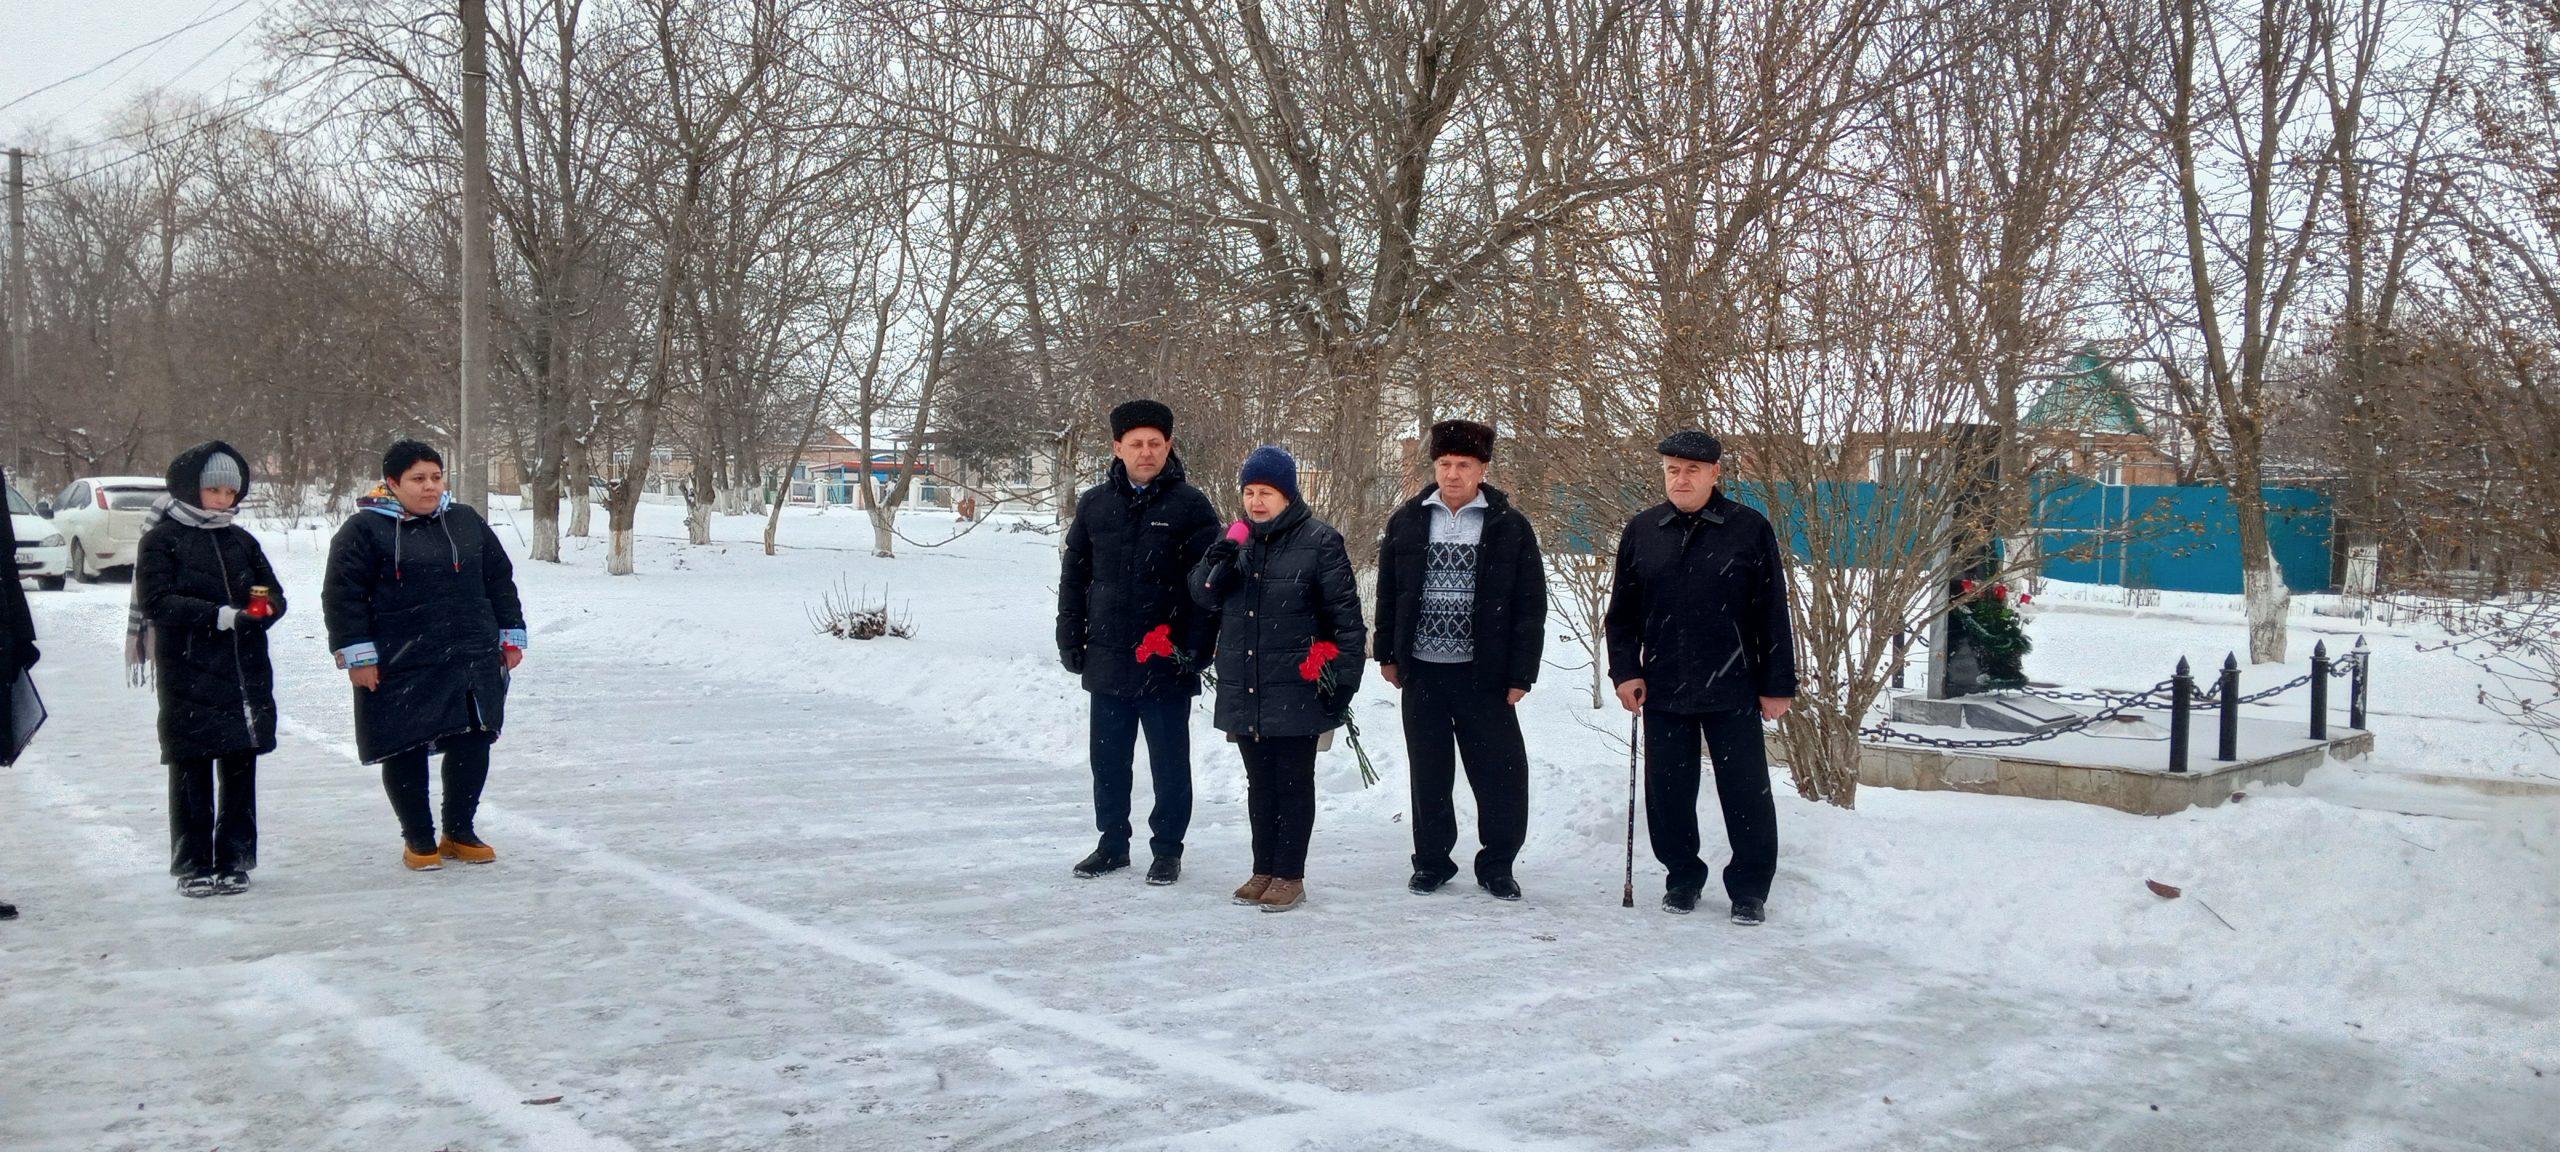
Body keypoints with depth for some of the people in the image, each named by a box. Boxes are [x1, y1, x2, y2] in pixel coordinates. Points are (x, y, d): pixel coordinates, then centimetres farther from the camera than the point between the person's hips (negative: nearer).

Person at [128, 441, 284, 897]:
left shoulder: (242, 541, 14)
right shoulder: (162, 539, -1)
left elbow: (275, 595, 13)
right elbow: (156, 601, -11)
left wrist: (264, 606, -11)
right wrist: (218, 615, -22)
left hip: (247, 675, 4)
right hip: (189, 676, -4)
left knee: (240, 768, 7)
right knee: (192, 771, 1)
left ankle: (234, 859, 16)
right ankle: (193, 864, 10)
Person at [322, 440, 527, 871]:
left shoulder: (466, 522, 11)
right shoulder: (365, 529, -3)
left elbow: (499, 580, 18)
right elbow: (342, 594, -4)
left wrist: (511, 636, 15)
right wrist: (357, 655, -9)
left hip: (471, 662, 4)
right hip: (400, 669, -3)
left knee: (473, 744, 3)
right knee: (406, 753, 3)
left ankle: (459, 831, 21)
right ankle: (418, 839, 19)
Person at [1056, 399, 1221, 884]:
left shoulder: (1190, 506, -5)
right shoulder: (1095, 504, 7)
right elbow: (1074, 577, 12)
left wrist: (1195, 649, -12)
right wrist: (1070, 639, 7)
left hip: (1166, 664, -4)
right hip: (1108, 661, 4)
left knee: (1170, 762, 6)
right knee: (1108, 758, 12)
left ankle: (1167, 848, 18)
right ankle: (1113, 843, 26)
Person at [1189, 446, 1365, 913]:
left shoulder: (1319, 541, -8)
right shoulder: (1236, 538, 10)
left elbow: (1345, 614, -7)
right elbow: (1202, 596, 6)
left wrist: (1345, 676, -10)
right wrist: (1217, 564, -15)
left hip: (1297, 691, -5)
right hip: (1243, 691, 6)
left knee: (1294, 782, 5)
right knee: (1259, 782, 15)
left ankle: (1290, 875, 13)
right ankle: (1263, 870, 25)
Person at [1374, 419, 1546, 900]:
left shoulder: (1509, 527, -2)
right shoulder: (1407, 522, 5)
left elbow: (1530, 605, -3)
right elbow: (1388, 594, 12)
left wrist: (1521, 674, -7)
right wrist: (1388, 654, 8)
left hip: (1483, 673, -2)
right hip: (1421, 670, 2)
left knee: (1502, 773, 0)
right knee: (1429, 773, 11)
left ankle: (1496, 865, 15)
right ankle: (1432, 861, 23)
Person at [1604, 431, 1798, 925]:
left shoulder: (1750, 529, -2)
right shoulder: (1642, 530, 6)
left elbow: (1773, 615, 0)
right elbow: (1622, 611, 11)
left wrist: (1777, 685, -2)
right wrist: (1625, 670, 1)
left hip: (1732, 691, -2)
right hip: (1662, 690, 3)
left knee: (1746, 791, 2)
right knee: (1668, 791, 9)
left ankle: (1749, 889, 16)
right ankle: (1683, 878, 26)